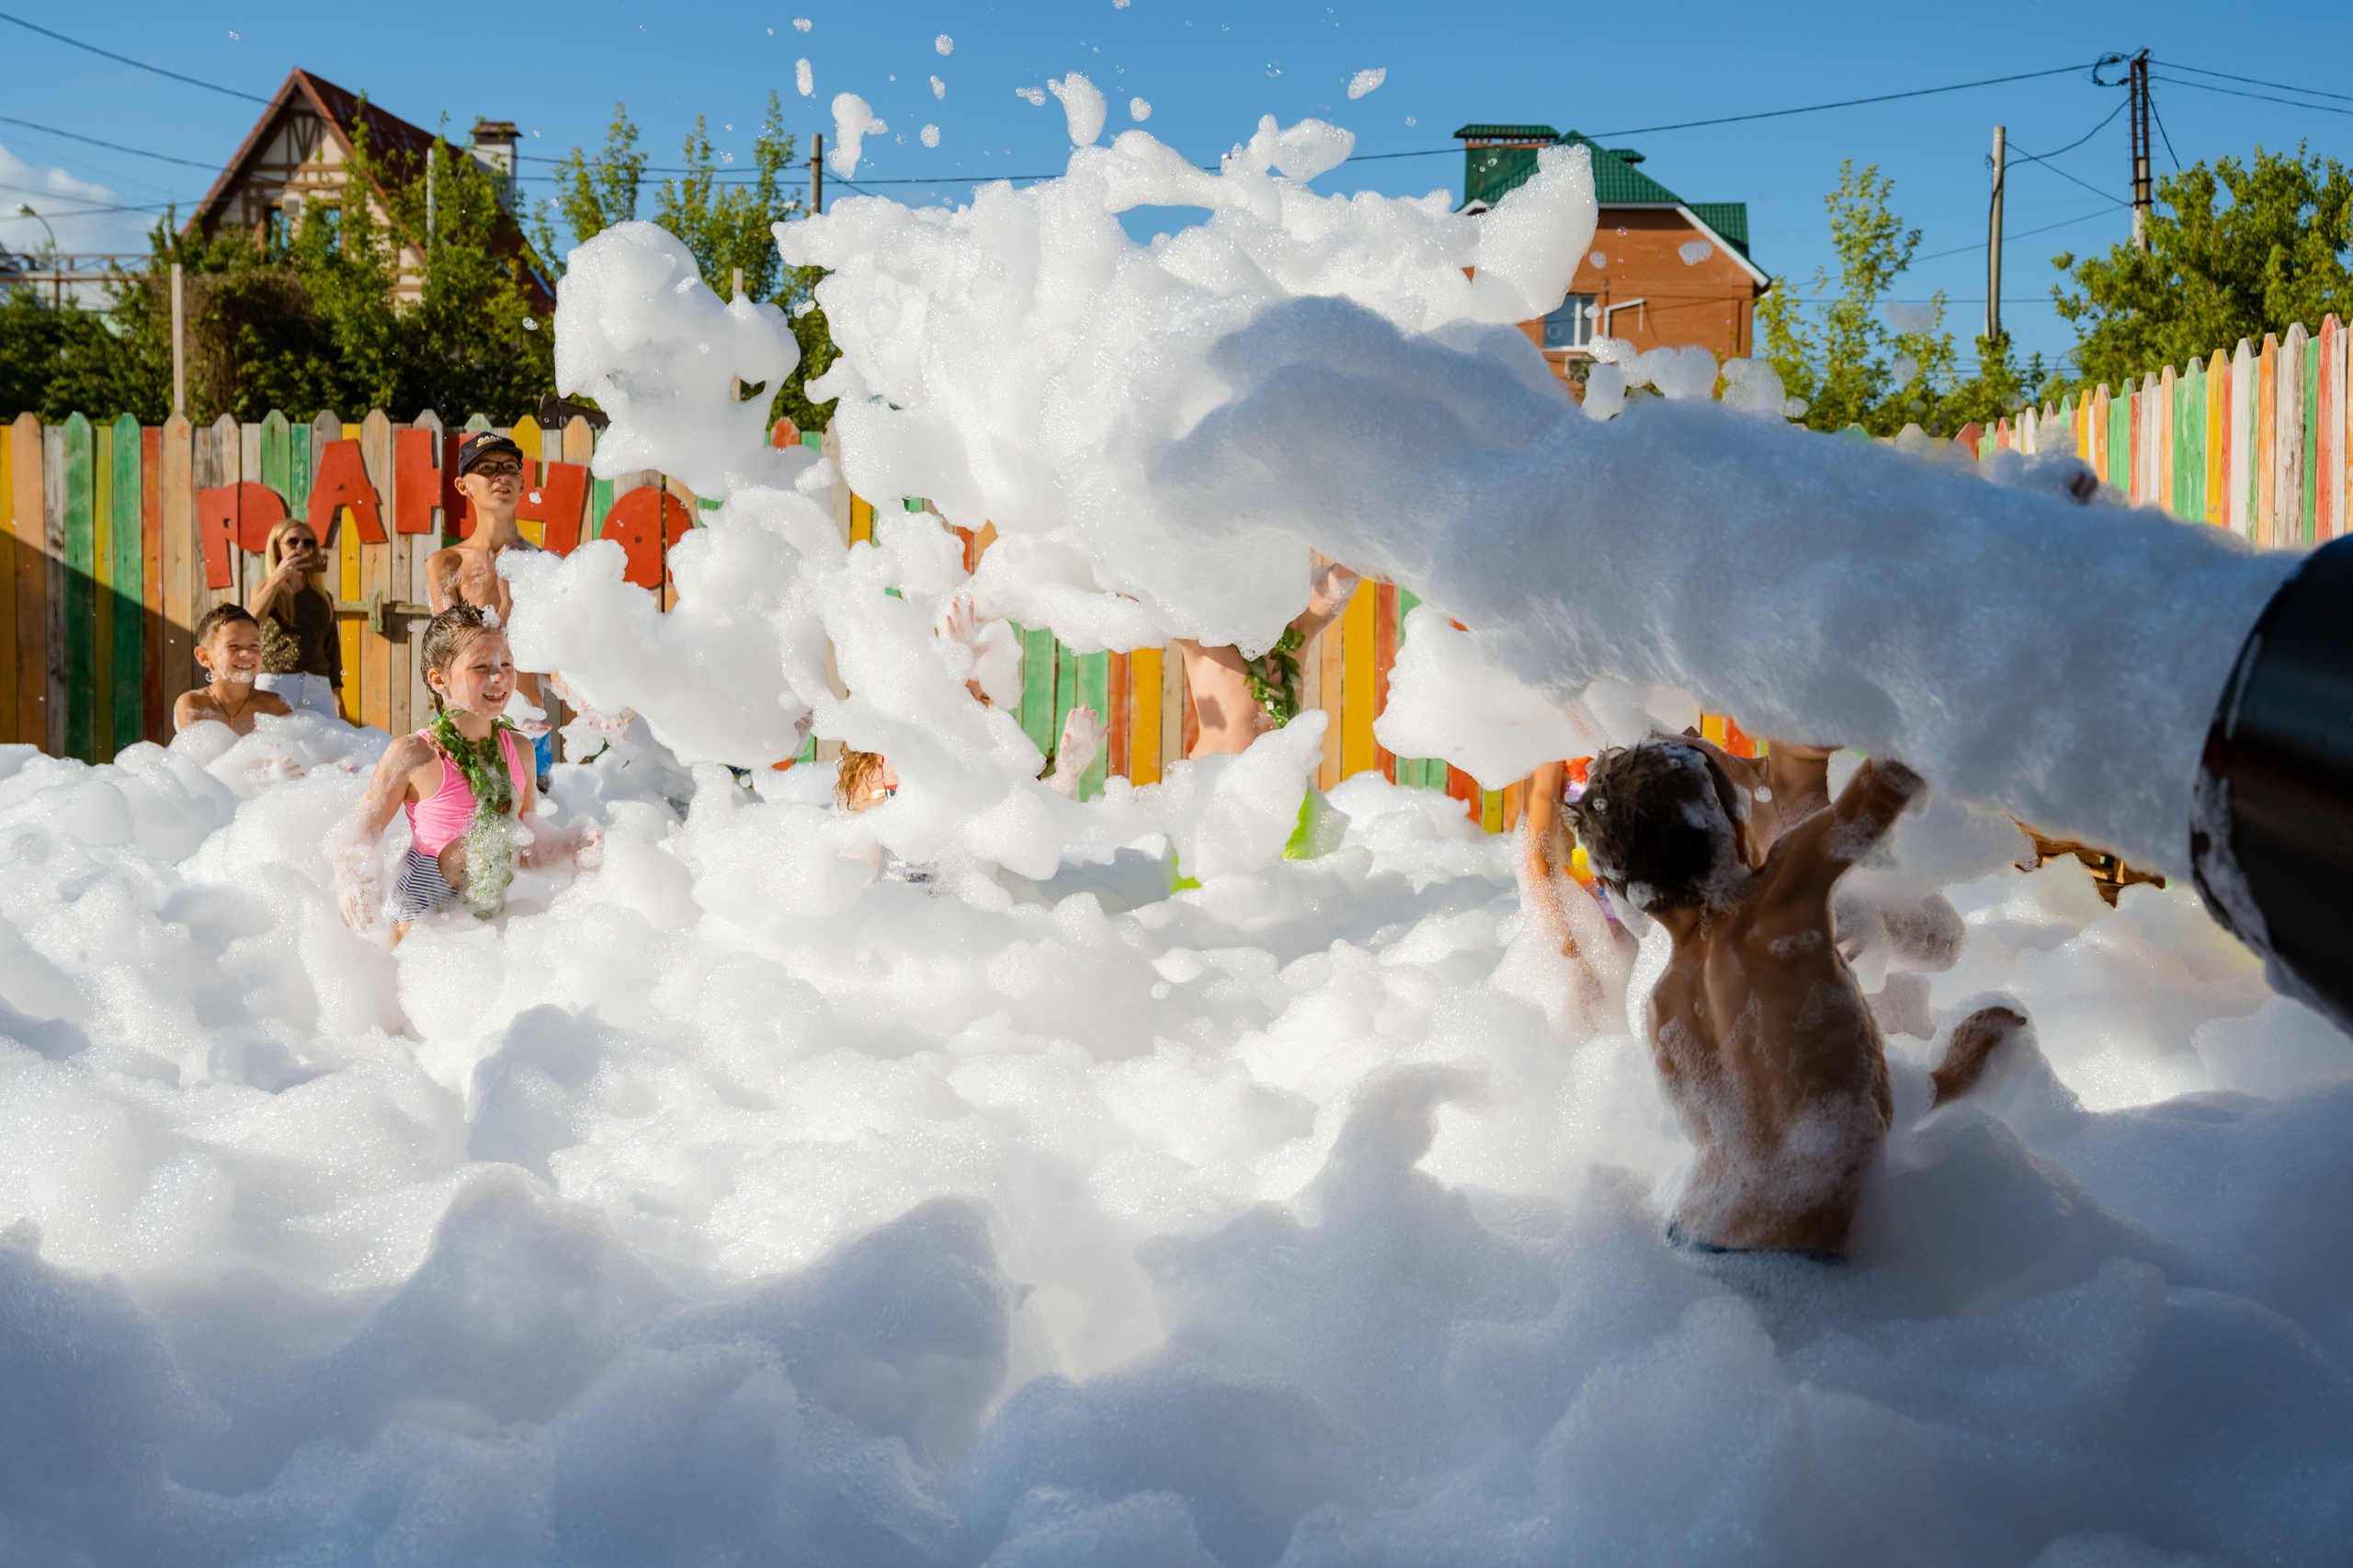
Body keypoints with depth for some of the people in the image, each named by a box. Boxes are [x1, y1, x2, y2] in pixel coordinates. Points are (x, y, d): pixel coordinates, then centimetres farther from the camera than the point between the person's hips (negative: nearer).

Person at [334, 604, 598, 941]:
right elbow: (358, 838, -4)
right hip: (423, 922, -5)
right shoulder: (411, 756, -10)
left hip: (493, 921, 5)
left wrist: (574, 847, -4)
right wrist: (357, 888, -23)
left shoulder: (518, 749, 4)